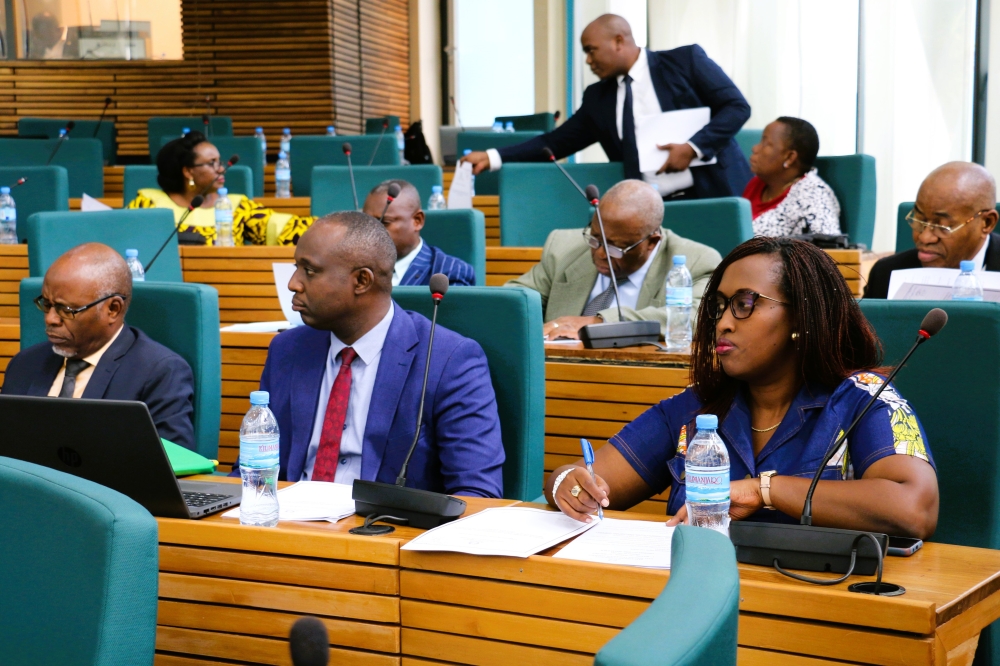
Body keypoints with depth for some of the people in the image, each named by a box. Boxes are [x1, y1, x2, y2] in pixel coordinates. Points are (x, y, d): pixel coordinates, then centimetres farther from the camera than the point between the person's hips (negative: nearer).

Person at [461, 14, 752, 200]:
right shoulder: (597, 97, 12)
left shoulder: (686, 60, -1)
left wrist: (693, 147, -19)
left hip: (714, 194, -4)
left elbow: (737, 107, -5)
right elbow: (558, 142, 12)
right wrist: (493, 157, 3)